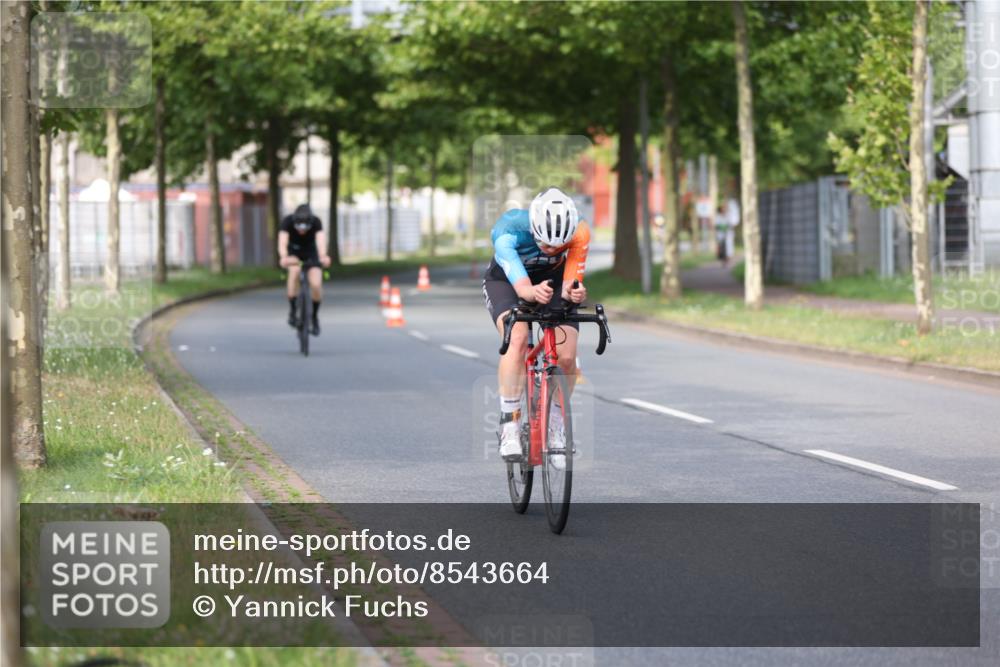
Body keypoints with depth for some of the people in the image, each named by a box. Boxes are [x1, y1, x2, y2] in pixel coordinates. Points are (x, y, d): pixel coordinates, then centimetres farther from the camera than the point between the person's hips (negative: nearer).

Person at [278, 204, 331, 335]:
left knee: (316, 284, -19)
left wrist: (323, 256, -67)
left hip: (310, 253, 1)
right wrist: (283, 257, -64)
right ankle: (292, 310, -20)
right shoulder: (288, 221, -30)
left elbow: (321, 240, -45)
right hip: (293, 252, -1)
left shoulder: (316, 222, -29)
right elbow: (282, 242, -43)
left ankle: (314, 316, 9)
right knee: (295, 270, -34)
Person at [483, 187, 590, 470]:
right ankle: (510, 425, -22)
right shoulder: (508, 231, -38)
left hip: (553, 279, 2)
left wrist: (575, 292, -56)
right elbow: (521, 286, -47)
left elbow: (570, 283, -33)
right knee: (518, 338, -31)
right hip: (506, 280, -2)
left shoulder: (579, 233, -32)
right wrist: (534, 293, -70)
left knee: (567, 357, -15)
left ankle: (556, 425, 11)